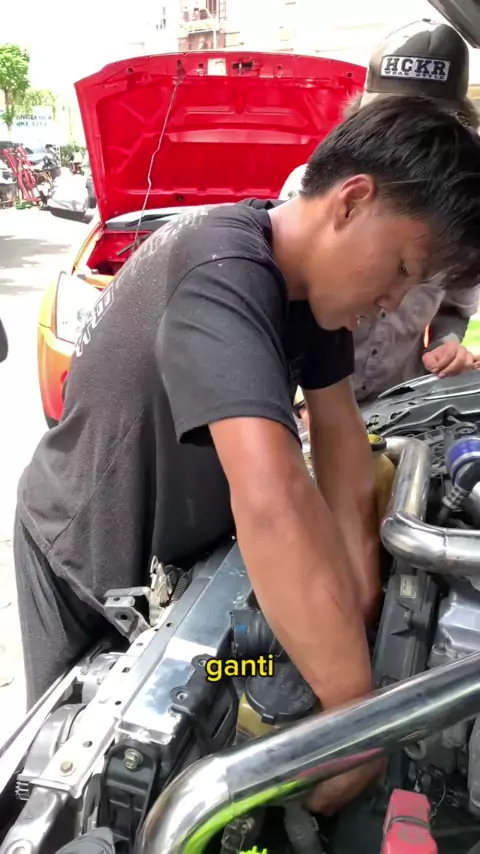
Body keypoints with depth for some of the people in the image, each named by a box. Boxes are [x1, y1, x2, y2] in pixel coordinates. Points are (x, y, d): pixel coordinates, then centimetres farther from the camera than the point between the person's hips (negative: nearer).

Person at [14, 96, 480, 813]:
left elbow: (338, 422, -5)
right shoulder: (223, 273, -38)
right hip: (83, 557, -6)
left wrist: (359, 596, -12)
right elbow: (270, 501, -49)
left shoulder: (306, 270, -10)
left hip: (177, 545, 7)